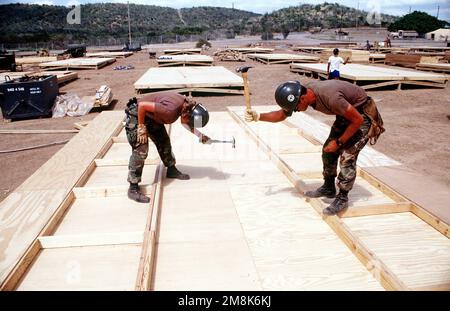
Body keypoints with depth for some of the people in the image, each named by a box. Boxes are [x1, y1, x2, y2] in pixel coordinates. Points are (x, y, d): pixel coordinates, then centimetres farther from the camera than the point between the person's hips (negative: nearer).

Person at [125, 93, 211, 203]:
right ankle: (133, 189, -6)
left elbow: (184, 123, 12)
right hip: (137, 114, -9)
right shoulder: (171, 110, -37)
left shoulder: (187, 105, -10)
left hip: (151, 116, 9)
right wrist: (141, 127, -21)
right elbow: (142, 105, -32)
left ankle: (171, 170, 36)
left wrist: (200, 136, 5)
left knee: (164, 142, 16)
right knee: (140, 151, -12)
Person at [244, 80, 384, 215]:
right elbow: (282, 114, -4)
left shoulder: (330, 97, -38)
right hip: (346, 114, 8)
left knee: (347, 156, -13)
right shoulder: (302, 93, -14)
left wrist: (339, 142, -21)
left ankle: (342, 198, 2)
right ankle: (328, 188, 24)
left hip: (363, 115, -8)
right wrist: (258, 116, -19)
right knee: (328, 151, 7)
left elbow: (358, 120, -28)